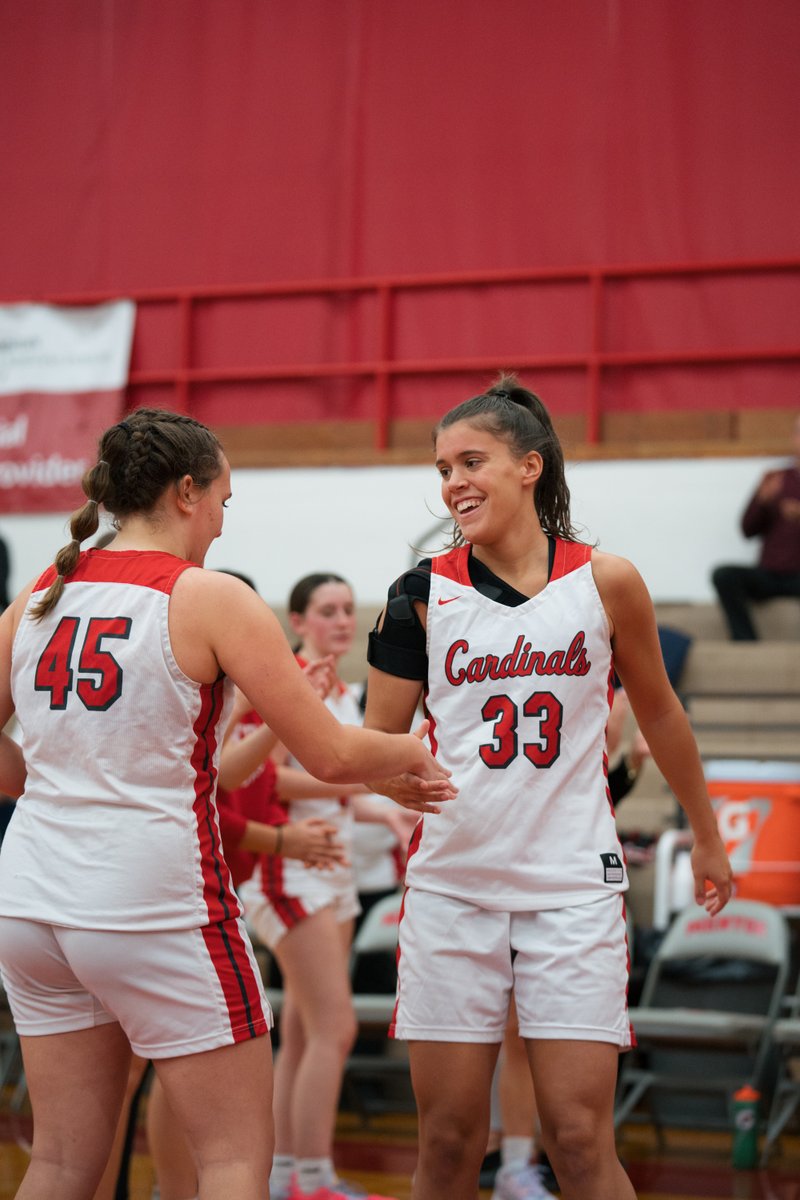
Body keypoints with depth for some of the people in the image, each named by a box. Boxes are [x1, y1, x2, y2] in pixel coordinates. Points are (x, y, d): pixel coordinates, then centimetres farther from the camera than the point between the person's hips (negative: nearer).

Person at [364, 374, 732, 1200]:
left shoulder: (605, 583, -1)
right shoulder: (423, 594, 1)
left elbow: (657, 712, 14)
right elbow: (373, 744, 5)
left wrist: (706, 837, 24)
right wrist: (398, 778, -18)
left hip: (573, 885, -1)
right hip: (452, 884, 1)